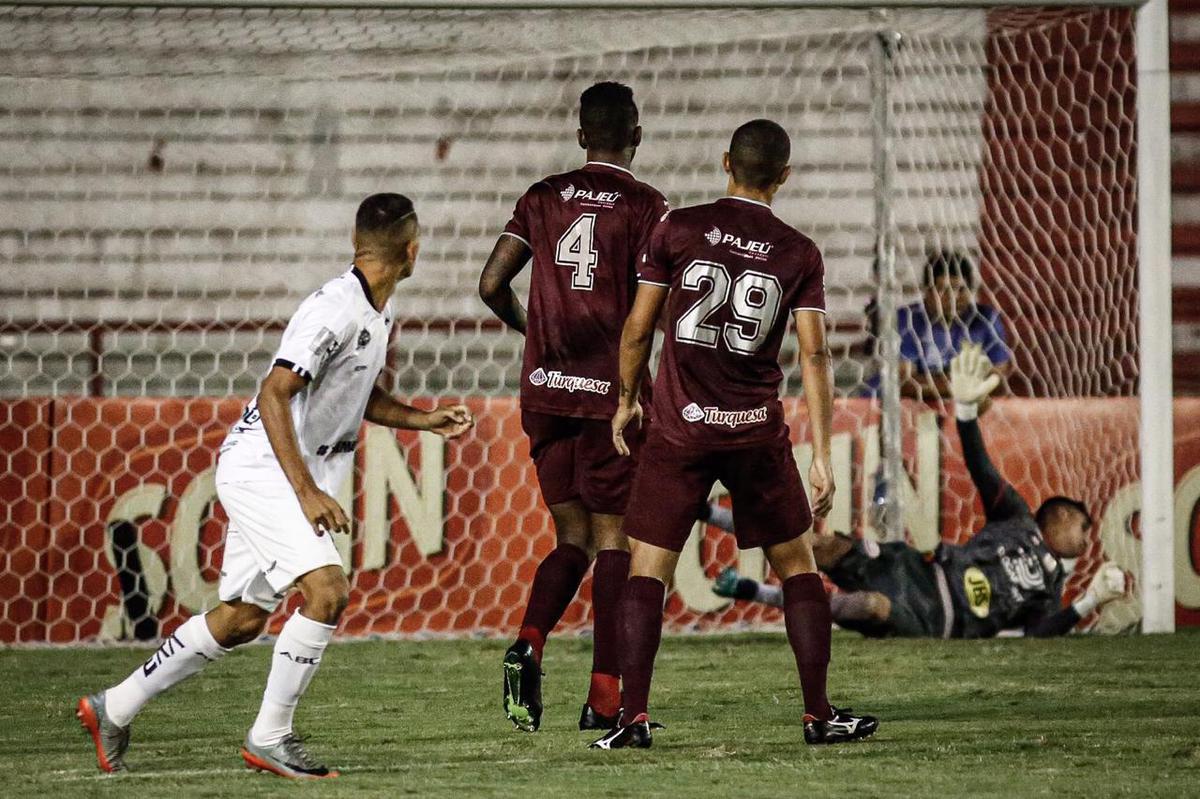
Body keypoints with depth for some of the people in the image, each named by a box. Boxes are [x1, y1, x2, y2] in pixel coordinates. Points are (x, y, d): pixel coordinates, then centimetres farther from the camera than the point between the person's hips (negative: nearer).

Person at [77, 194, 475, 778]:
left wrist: (428, 420, 12)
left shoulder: (379, 311, 9)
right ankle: (269, 737, -13)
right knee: (327, 590, -22)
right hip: (261, 468, -10)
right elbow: (273, 396, -26)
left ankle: (112, 708, 24)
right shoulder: (335, 310, -22)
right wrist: (307, 491, -30)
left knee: (240, 619, 13)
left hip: (293, 474, 10)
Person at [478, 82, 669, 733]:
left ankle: (528, 644, -13)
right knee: (612, 538, 4)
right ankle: (606, 696, 0)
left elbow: (492, 284, 6)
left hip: (544, 388, 4)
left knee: (571, 537, 13)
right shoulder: (646, 205, -5)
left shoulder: (544, 197, 8)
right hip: (609, 388, -4)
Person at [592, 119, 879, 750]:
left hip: (680, 427, -1)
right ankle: (819, 715, 11)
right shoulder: (799, 254, 0)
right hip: (758, 432, 1)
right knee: (797, 564, 13)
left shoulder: (678, 229, -2)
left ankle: (634, 716, -5)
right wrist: (822, 457, -3)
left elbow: (637, 329, 1)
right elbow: (814, 355, -5)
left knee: (647, 570, 4)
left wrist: (627, 402, 18)